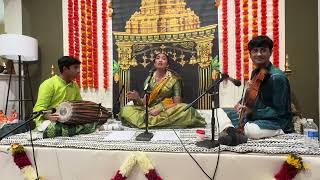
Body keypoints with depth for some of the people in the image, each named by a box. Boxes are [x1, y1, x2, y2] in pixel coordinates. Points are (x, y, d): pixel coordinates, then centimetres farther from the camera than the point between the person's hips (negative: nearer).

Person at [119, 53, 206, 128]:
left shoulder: (174, 79, 0)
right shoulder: (149, 79, 9)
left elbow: (177, 104, -4)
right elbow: (145, 102, 6)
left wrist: (160, 109, -19)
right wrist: (137, 98, -16)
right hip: (150, 111, 2)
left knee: (187, 110, -33)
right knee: (125, 110, -21)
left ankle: (150, 121, -19)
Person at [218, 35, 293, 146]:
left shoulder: (277, 77, -18)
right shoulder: (255, 73, 7)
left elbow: (279, 111, -18)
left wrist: (251, 112, -21)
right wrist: (243, 106, -3)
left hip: (278, 121, -9)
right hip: (255, 117, 9)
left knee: (251, 130, -42)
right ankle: (231, 130, -27)